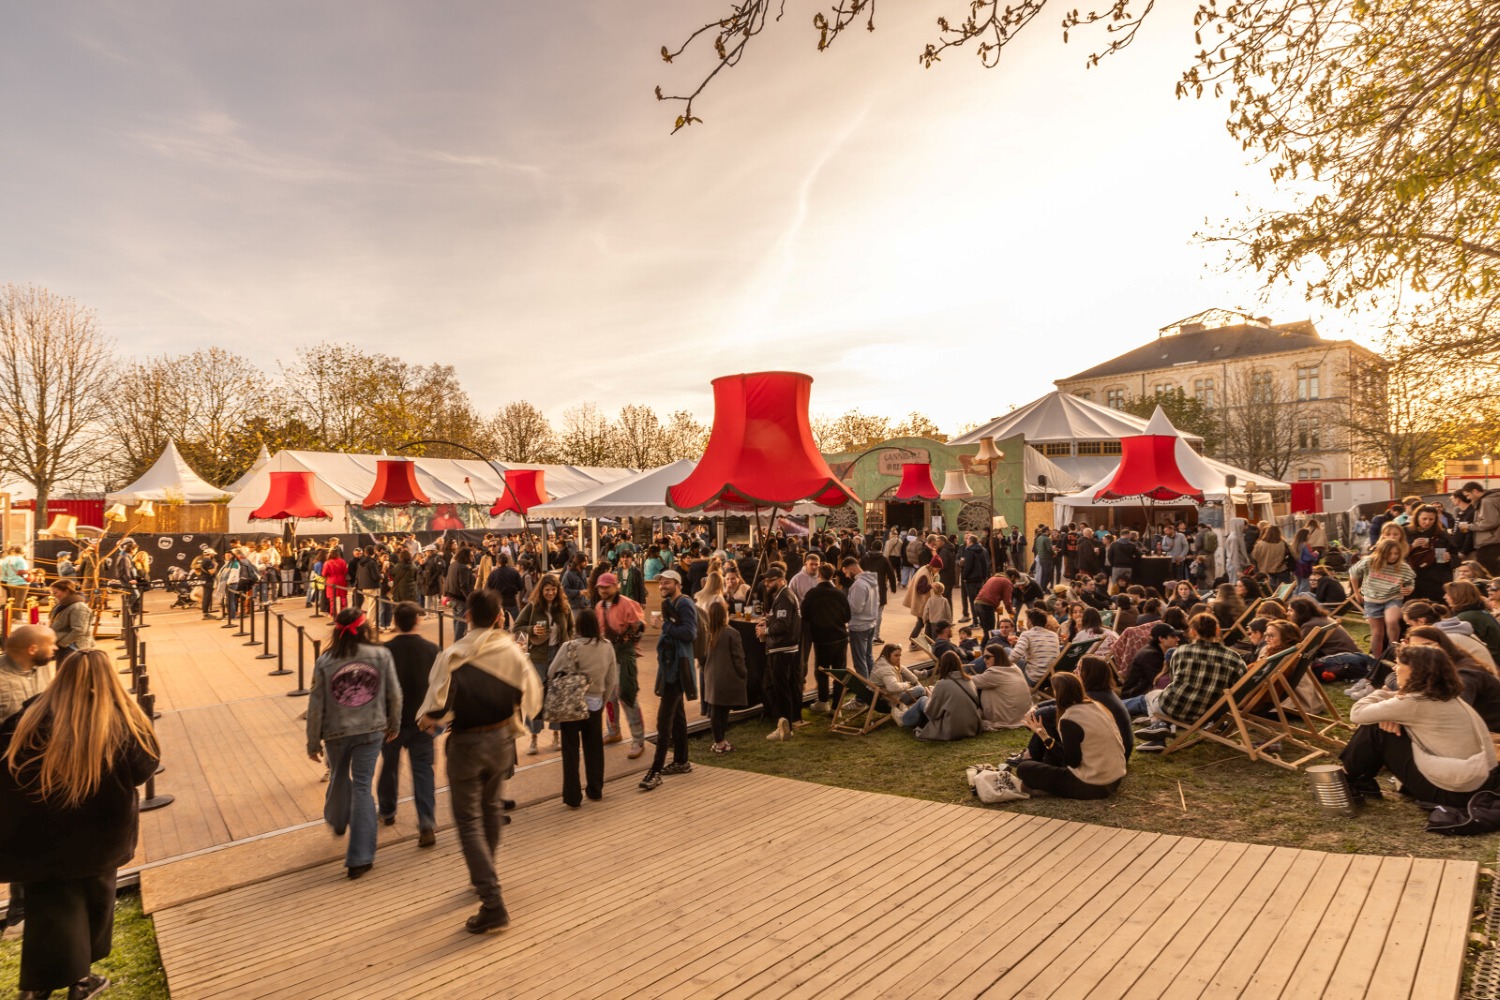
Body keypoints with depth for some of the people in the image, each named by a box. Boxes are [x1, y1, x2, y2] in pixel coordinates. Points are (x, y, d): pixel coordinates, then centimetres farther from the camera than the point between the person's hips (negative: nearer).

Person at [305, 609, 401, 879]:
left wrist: (313, 743, 6)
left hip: (336, 733, 1)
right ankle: (360, 857, 5)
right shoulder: (381, 655, -10)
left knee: (339, 777, 27)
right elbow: (394, 695, -3)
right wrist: (394, 725, 12)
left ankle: (338, 821, 54)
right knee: (362, 788, 4)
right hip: (371, 731, -1)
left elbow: (316, 706, -5)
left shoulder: (324, 663, -9)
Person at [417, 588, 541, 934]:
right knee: (492, 808, 24)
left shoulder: (453, 655, -17)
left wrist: (428, 720, 1)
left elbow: (439, 702, -20)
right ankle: (484, 877, 42)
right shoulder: (512, 651, -8)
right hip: (501, 738, 4)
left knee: (469, 821, 4)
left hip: (466, 741, -4)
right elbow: (531, 697, -2)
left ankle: (493, 904, -3)